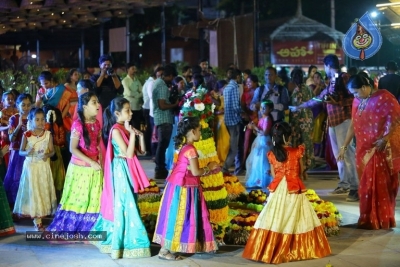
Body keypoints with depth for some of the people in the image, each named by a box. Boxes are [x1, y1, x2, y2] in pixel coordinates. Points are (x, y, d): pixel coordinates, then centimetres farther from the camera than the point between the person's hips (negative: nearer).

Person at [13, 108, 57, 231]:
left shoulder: (48, 134, -3)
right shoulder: (26, 135, -7)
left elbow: (52, 151, 1)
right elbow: (20, 151, -2)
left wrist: (47, 155, -20)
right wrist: (27, 153, -23)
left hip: (43, 167, 2)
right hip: (30, 166, -2)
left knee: (43, 191, 6)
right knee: (32, 191, 0)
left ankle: (39, 218, 17)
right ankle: (37, 220, 7)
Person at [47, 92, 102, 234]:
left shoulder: (97, 123, 4)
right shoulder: (78, 124, -16)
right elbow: (73, 149, -19)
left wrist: (100, 161, 3)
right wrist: (91, 162, -22)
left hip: (94, 168, 6)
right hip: (80, 168, -6)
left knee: (93, 201, 10)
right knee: (77, 199, 5)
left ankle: (87, 230, 22)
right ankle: (64, 228, 19)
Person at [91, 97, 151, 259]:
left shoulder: (126, 128, 9)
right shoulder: (116, 130, -17)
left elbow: (141, 151, 11)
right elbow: (129, 154, -21)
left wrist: (140, 136, -4)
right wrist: (132, 134, -21)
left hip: (128, 170, 9)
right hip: (121, 170, -9)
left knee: (122, 204, 15)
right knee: (125, 205, -3)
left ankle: (112, 237, 27)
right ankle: (125, 242, 5)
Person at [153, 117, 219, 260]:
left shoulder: (185, 147, 12)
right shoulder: (191, 149, -18)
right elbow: (195, 172, -19)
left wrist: (208, 169, 12)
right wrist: (209, 168, -5)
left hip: (181, 187, 10)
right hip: (183, 189, -10)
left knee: (180, 218, 13)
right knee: (177, 218, -3)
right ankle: (165, 250, 3)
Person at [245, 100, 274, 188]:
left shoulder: (267, 119, -16)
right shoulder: (262, 118, 13)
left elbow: (265, 132, -23)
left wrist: (255, 127, -17)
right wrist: (253, 127, 0)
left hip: (264, 141, -10)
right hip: (259, 141, 10)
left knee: (262, 162, -8)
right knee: (257, 162, 14)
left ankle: (263, 181, -4)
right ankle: (258, 180, 22)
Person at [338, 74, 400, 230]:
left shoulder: (384, 97, -11)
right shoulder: (357, 101, 9)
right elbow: (353, 125, 15)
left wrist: (385, 138, -26)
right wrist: (344, 146, 15)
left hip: (383, 149, -6)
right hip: (364, 149, 6)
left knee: (381, 184, -2)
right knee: (367, 185, 7)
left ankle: (381, 220, 7)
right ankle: (369, 219, 15)